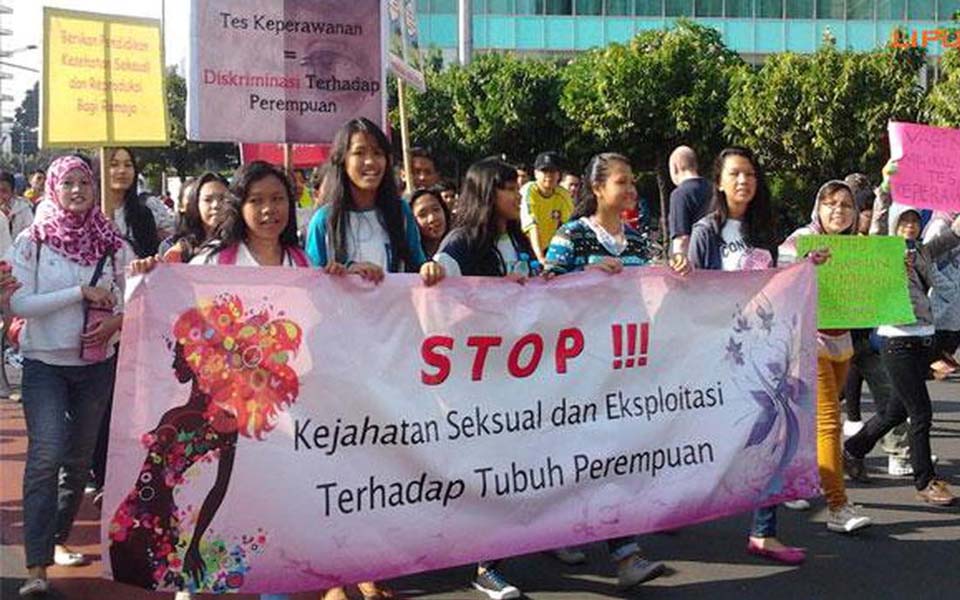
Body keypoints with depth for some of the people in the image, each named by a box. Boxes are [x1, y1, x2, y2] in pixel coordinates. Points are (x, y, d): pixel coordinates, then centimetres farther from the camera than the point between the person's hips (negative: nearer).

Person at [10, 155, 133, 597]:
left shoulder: (112, 243, 2)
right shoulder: (32, 241, -4)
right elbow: (19, 304, -12)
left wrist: (117, 320, -14)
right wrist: (81, 292, -18)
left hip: (96, 363, 3)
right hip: (44, 363, -3)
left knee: (79, 457, 12)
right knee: (46, 454, -15)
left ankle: (58, 540, 31)